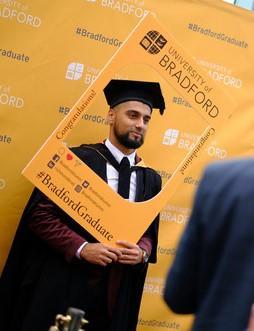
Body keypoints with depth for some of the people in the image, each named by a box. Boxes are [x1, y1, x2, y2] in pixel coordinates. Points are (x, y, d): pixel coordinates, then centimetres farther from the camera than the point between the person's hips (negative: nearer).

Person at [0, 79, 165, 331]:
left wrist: (142, 252, -9)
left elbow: (149, 233, 13)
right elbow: (39, 214, -8)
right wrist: (81, 248, -17)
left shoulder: (151, 179, 10)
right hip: (61, 284, -4)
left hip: (115, 292, 4)